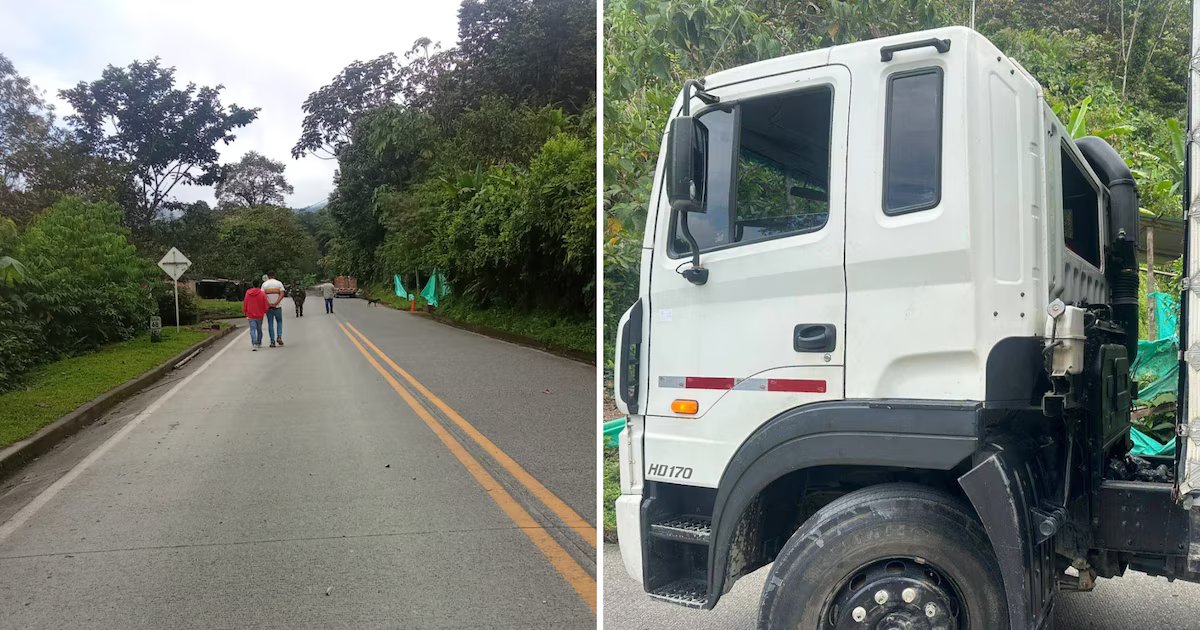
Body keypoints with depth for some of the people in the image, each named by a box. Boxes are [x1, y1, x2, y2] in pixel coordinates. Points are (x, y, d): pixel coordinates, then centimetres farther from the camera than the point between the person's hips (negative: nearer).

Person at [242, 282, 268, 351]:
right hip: (260, 315, 0)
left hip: (251, 315, 0)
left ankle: (254, 344, -21)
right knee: (259, 329, 17)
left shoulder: (248, 293, -3)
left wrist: (245, 312, 18)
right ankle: (259, 343, 30)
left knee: (252, 330, -3)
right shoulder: (262, 293, -10)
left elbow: (245, 304, 3)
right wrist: (264, 312, 13)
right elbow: (265, 305, -6)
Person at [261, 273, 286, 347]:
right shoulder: (279, 283, 0)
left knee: (270, 324, 6)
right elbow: (282, 294, -10)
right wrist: (276, 303, -15)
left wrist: (269, 304, -13)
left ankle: (272, 341, 3)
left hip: (268, 307, 0)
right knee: (279, 322, 17)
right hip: (278, 306, 0)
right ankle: (279, 337, -3)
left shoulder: (264, 284, 1)